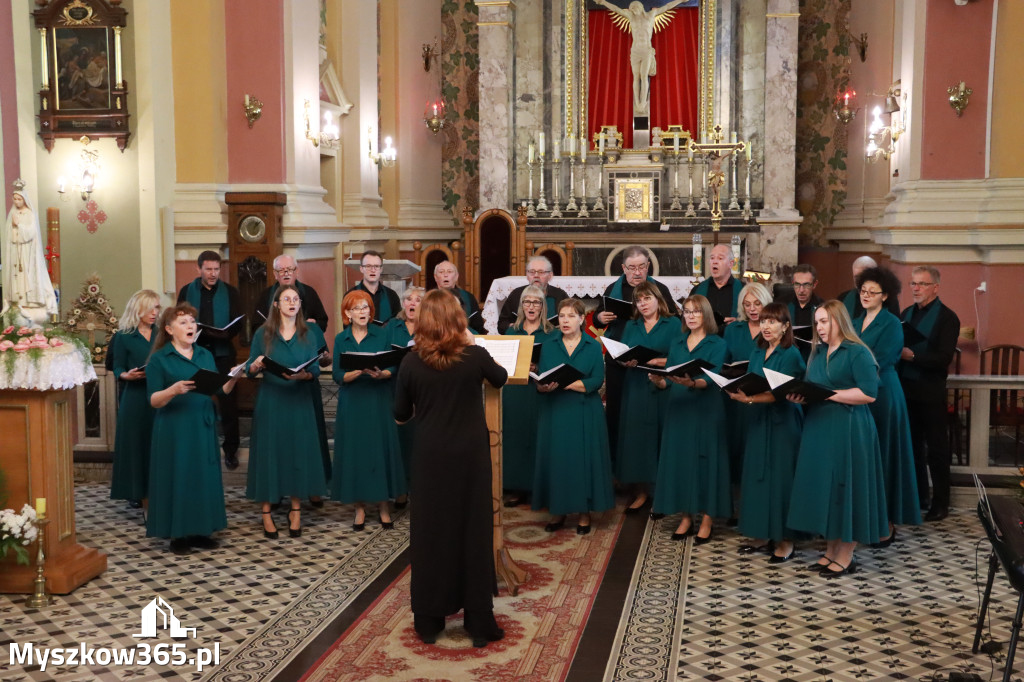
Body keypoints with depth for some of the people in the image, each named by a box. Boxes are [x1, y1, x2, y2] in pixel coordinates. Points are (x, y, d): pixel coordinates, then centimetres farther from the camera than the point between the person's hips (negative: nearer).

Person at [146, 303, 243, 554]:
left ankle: (200, 531, 15)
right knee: (177, 476, -2)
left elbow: (219, 392, 12)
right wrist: (174, 390, -27)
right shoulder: (159, 359, -3)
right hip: (174, 429, -5)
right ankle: (177, 534, 8)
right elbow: (154, 401, -9)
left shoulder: (206, 355, 12)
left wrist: (232, 379, -7)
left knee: (204, 476, 6)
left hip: (203, 427, 5)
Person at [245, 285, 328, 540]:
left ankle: (296, 510, 16)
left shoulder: (309, 334, 5)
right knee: (269, 452, 0)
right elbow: (250, 370, 0)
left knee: (298, 452, 4)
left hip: (298, 402, 1)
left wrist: (304, 375, -21)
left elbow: (316, 370, -1)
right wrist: (257, 364, -21)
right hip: (270, 402, -1)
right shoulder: (263, 333, 2)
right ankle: (266, 512, 9)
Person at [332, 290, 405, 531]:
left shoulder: (381, 335, 2)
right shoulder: (340, 340, 3)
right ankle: (359, 507, 11)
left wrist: (380, 374, -22)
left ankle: (383, 505, 9)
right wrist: (360, 371, -21)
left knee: (381, 449, 0)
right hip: (352, 403, 1)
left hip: (379, 402, 0)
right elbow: (338, 376, -4)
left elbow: (393, 368, -1)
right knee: (354, 451, 2)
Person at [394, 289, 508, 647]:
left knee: (430, 534, 11)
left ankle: (428, 621, 19)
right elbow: (501, 378, 13)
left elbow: (400, 414, 2)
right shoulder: (475, 356, -9)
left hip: (430, 459, 0)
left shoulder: (411, 363, -8)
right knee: (474, 533, 8)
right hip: (470, 457, 0)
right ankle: (479, 623, 14)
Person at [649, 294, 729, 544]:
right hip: (679, 410, 5)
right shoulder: (676, 344, 13)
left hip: (706, 411, -4)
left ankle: (706, 522, 6)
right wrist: (659, 381, -15)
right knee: (680, 460, 5)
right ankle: (686, 518, 15)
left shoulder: (717, 344, -1)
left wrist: (691, 383, -35)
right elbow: (669, 380, 7)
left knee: (705, 461, -2)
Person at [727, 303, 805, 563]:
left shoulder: (791, 355, -9)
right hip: (757, 421, 7)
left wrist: (750, 399, -29)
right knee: (757, 475, 8)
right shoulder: (757, 353, 12)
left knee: (779, 476, -3)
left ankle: (785, 540, 5)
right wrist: (738, 393, -10)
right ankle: (763, 535, 17)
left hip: (782, 423, -7)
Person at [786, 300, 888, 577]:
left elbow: (869, 394, -16)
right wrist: (800, 396, -3)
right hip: (818, 429, 7)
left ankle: (845, 557, 9)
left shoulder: (858, 352, -8)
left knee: (844, 487, -1)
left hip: (848, 431, -7)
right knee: (822, 487, 9)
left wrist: (829, 394, -18)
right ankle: (830, 551, 19)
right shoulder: (818, 353, 15)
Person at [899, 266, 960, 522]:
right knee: (912, 445, 13)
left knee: (936, 448, 3)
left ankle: (941, 503, 12)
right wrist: (896, 352, -8)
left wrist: (911, 356, -24)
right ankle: (918, 497, 25)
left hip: (930, 393, -6)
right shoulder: (906, 314, 11)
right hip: (906, 389, 6)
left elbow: (944, 358, -17)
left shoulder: (947, 318, -9)